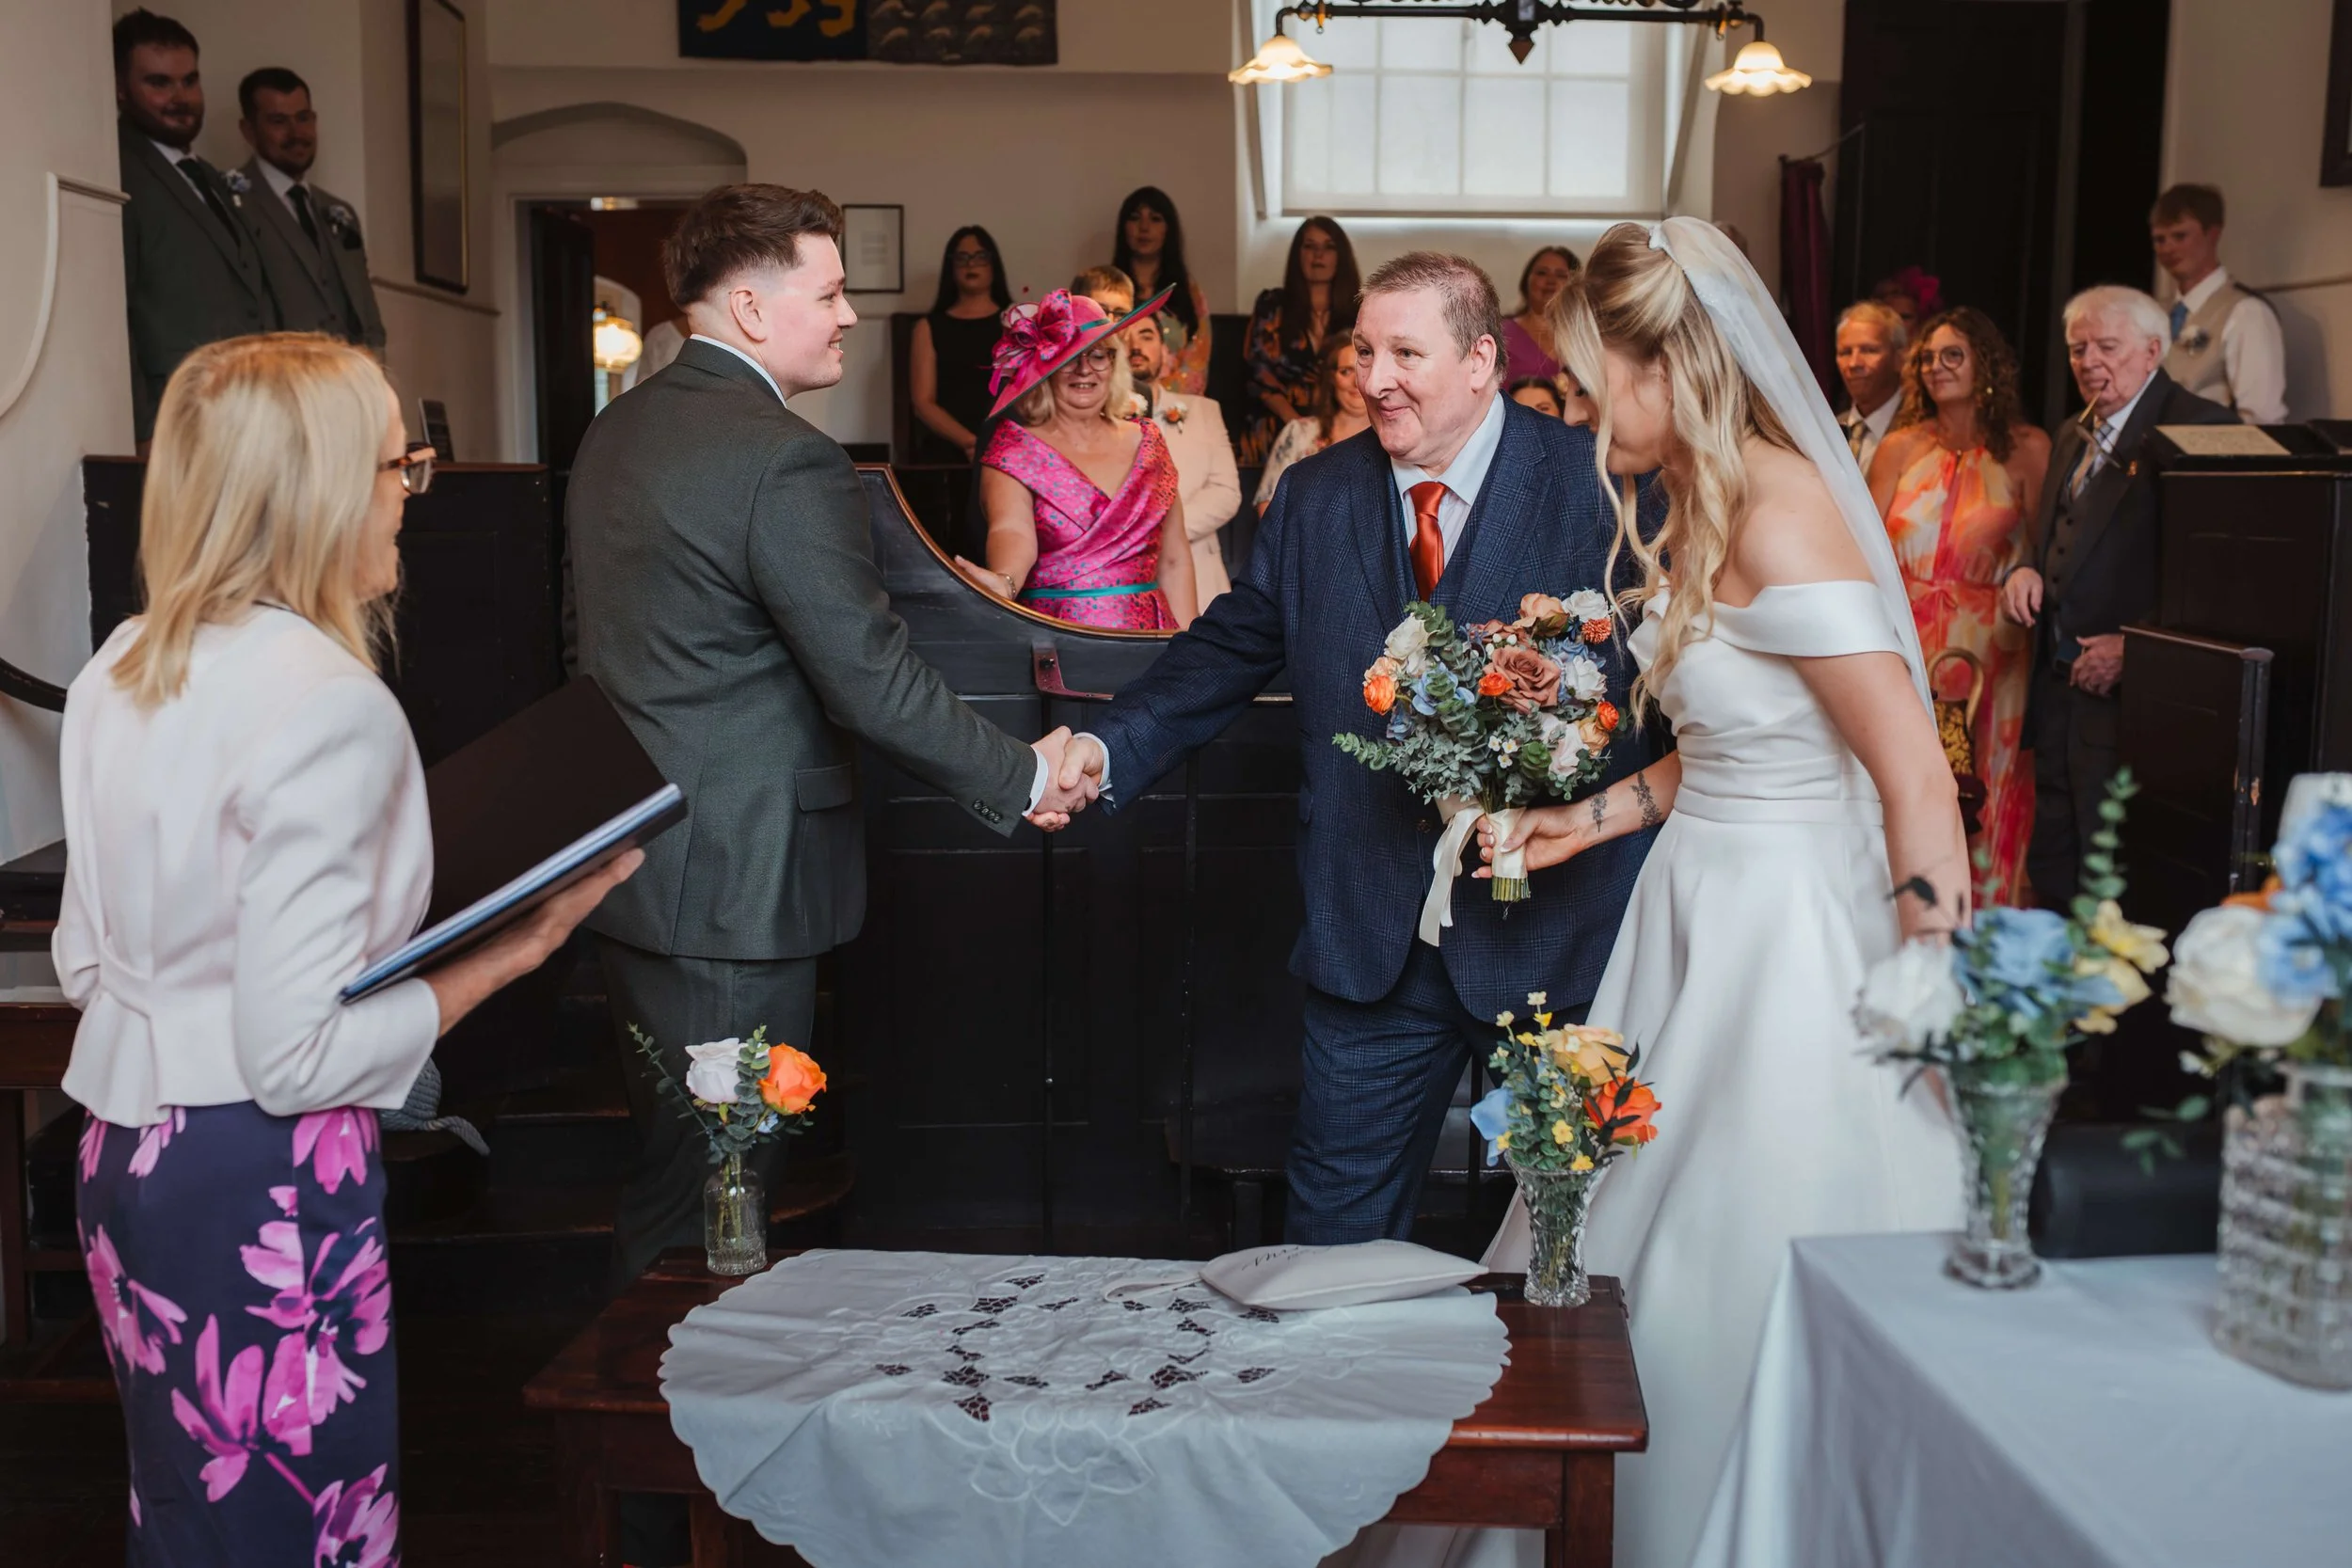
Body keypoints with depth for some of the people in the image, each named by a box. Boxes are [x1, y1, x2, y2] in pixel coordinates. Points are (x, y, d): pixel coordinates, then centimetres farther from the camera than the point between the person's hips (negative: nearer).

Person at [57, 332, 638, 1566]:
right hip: (262, 1187, -9)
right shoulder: (330, 704, -21)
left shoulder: (120, 671, 6)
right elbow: (299, 1055, -22)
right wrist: (512, 954, -15)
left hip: (119, 1152, 9)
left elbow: (86, 958, 14)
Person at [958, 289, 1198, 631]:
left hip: (1145, 635, 4)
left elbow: (1173, 560, 11)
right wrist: (1004, 583, -40)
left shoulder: (1145, 441, 10)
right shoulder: (1015, 445, -1)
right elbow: (1012, 531, -18)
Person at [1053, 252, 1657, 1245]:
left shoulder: (1601, 483, -6)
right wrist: (1111, 748, -9)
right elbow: (1231, 645, 7)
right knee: (1336, 1224, 10)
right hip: (1371, 934, 3)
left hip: (1556, 924, -2)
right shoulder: (1312, 497, 7)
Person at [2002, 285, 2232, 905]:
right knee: (2052, 874, 13)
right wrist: (2028, 570, 5)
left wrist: (2133, 646, -19)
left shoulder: (2201, 427, -10)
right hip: (2059, 690, 8)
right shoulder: (2072, 436, 18)